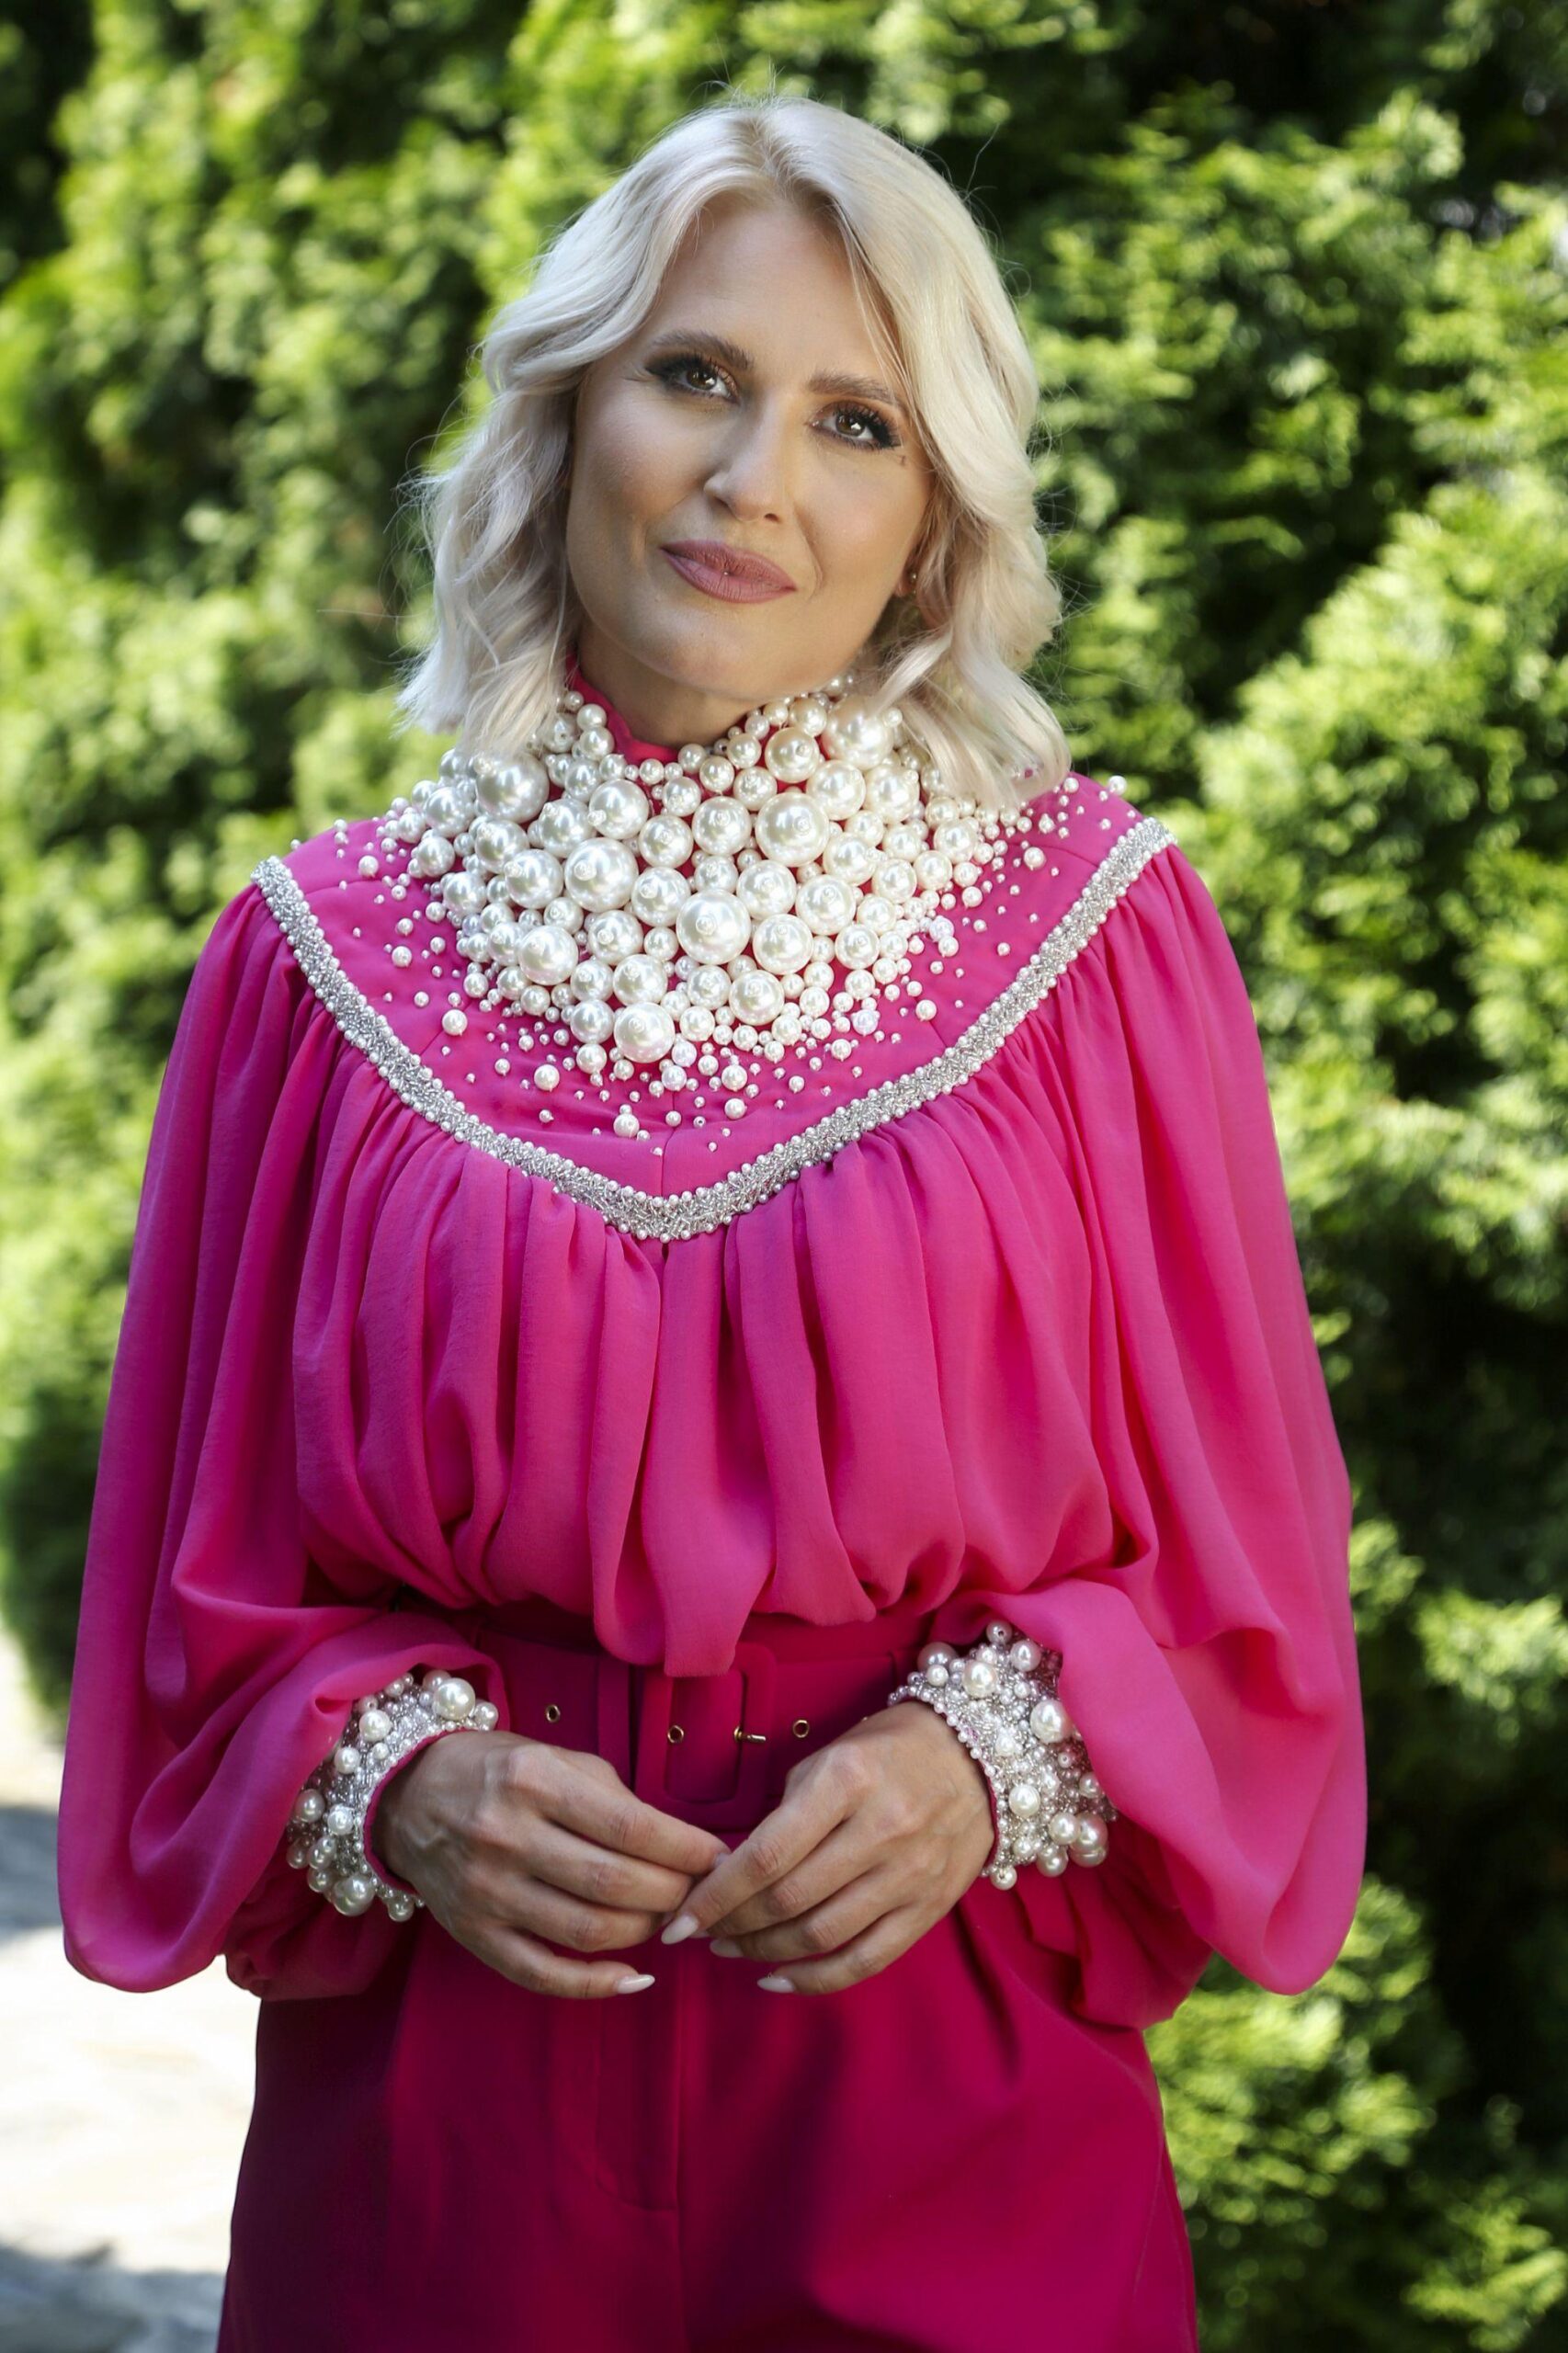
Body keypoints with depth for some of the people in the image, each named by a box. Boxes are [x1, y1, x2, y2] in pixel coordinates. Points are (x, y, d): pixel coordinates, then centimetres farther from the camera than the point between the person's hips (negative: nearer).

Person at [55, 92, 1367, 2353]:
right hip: (445, 2109, 1)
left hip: (952, 2100, 0)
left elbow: (1233, 1559, 1)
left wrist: (989, 1763, -15)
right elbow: (222, 1581, 5)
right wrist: (397, 1783, -12)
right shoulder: (327, 956, 0)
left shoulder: (1096, 932, -2)